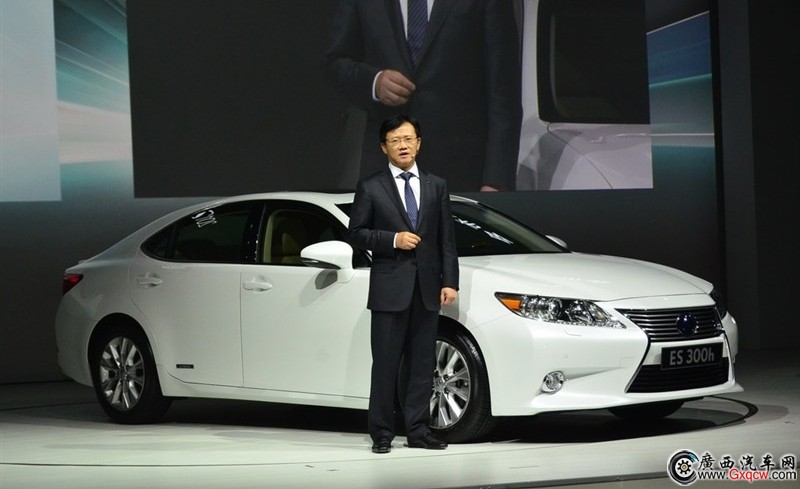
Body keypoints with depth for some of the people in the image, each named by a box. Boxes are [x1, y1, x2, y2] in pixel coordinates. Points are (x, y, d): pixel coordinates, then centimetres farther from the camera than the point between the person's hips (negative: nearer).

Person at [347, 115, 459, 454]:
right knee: (386, 365, -2)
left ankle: (418, 431, 11)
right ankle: (382, 434, 3)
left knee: (422, 364, 5)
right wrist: (393, 239, -13)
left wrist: (450, 281, 1)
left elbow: (446, 239, 9)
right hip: (389, 288, -3)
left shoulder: (437, 186, 12)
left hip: (427, 288, 3)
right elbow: (355, 233, 0)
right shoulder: (370, 187, 2)